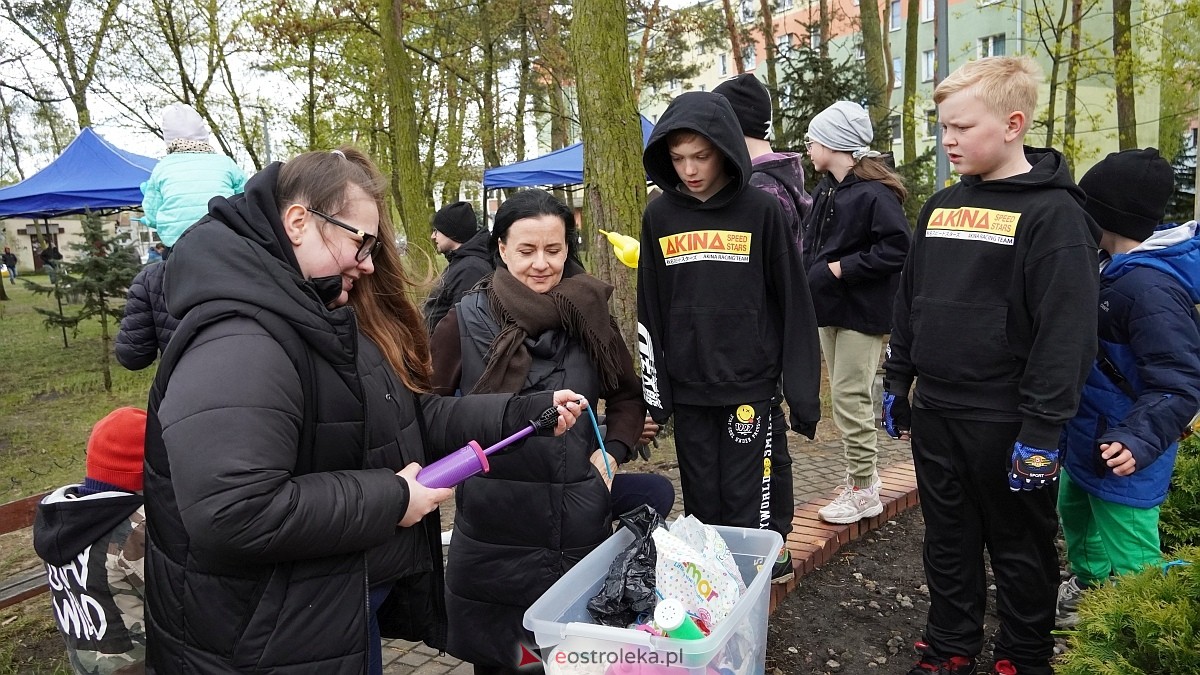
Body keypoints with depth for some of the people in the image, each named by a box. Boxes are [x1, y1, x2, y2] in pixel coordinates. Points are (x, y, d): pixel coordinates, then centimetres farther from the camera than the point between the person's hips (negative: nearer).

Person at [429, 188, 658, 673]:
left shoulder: (590, 315, 1)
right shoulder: (467, 320, -6)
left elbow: (627, 396, 13)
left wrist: (613, 451, -2)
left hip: (581, 522, 2)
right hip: (492, 528, -1)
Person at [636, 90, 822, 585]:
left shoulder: (761, 211, -5)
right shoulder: (659, 216, 3)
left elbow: (794, 305, -3)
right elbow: (649, 309, 8)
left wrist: (803, 391, -5)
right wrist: (654, 388, 6)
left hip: (750, 384, -3)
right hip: (686, 388, 3)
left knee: (750, 504, 2)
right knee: (702, 502, 13)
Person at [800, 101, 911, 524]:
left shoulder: (873, 192, -16)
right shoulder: (826, 189, 11)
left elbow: (897, 248, -22)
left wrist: (842, 268, -19)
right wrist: (814, 271, 3)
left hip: (862, 312, -9)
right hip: (829, 309, 9)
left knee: (850, 398, -5)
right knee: (846, 396, 15)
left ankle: (863, 490, 8)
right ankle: (863, 473, 28)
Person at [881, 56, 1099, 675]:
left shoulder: (1052, 213, -12)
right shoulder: (940, 207, 8)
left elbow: (1066, 331, -17)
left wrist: (1042, 431, -18)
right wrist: (897, 385, 14)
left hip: (1006, 422, -6)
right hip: (935, 414, 6)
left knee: (1021, 549, 12)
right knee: (947, 541, 18)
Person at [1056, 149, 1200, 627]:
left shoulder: (1151, 287, -27)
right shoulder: (1117, 266, 5)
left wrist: (1138, 439, -41)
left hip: (1120, 458, -11)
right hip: (1087, 439, 11)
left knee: (1127, 564, -2)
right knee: (1075, 515, 30)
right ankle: (1087, 589, 54)